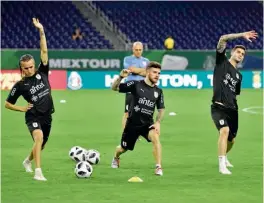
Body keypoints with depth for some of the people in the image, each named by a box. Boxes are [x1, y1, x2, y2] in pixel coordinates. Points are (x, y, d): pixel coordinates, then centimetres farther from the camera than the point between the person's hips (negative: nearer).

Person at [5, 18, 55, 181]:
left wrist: (41, 32, -15)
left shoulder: (42, 73, 0)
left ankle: (28, 161, 50)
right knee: (39, 137, -31)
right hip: (33, 116, -4)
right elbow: (7, 104, 5)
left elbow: (44, 52, -7)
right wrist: (22, 108, -9)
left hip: (47, 116, 4)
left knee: (41, 145, 18)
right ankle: (38, 172, -37)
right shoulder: (20, 85, -5)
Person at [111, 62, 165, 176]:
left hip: (147, 123, 1)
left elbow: (161, 109, 9)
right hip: (132, 123, -1)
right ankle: (116, 158, 52)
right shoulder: (136, 85, -10)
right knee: (123, 148, 14)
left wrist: (158, 122, -8)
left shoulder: (158, 91, 0)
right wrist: (121, 77, -28)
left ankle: (158, 167, -28)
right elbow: (114, 88, -9)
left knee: (155, 137, -31)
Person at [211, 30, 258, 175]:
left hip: (232, 109, 7)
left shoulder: (238, 76, 20)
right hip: (218, 107, -7)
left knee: (231, 140, 13)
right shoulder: (222, 62, 4)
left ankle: (224, 157, 45)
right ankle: (222, 165, -26)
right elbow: (223, 39, -8)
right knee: (224, 130, -28)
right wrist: (242, 35, -10)